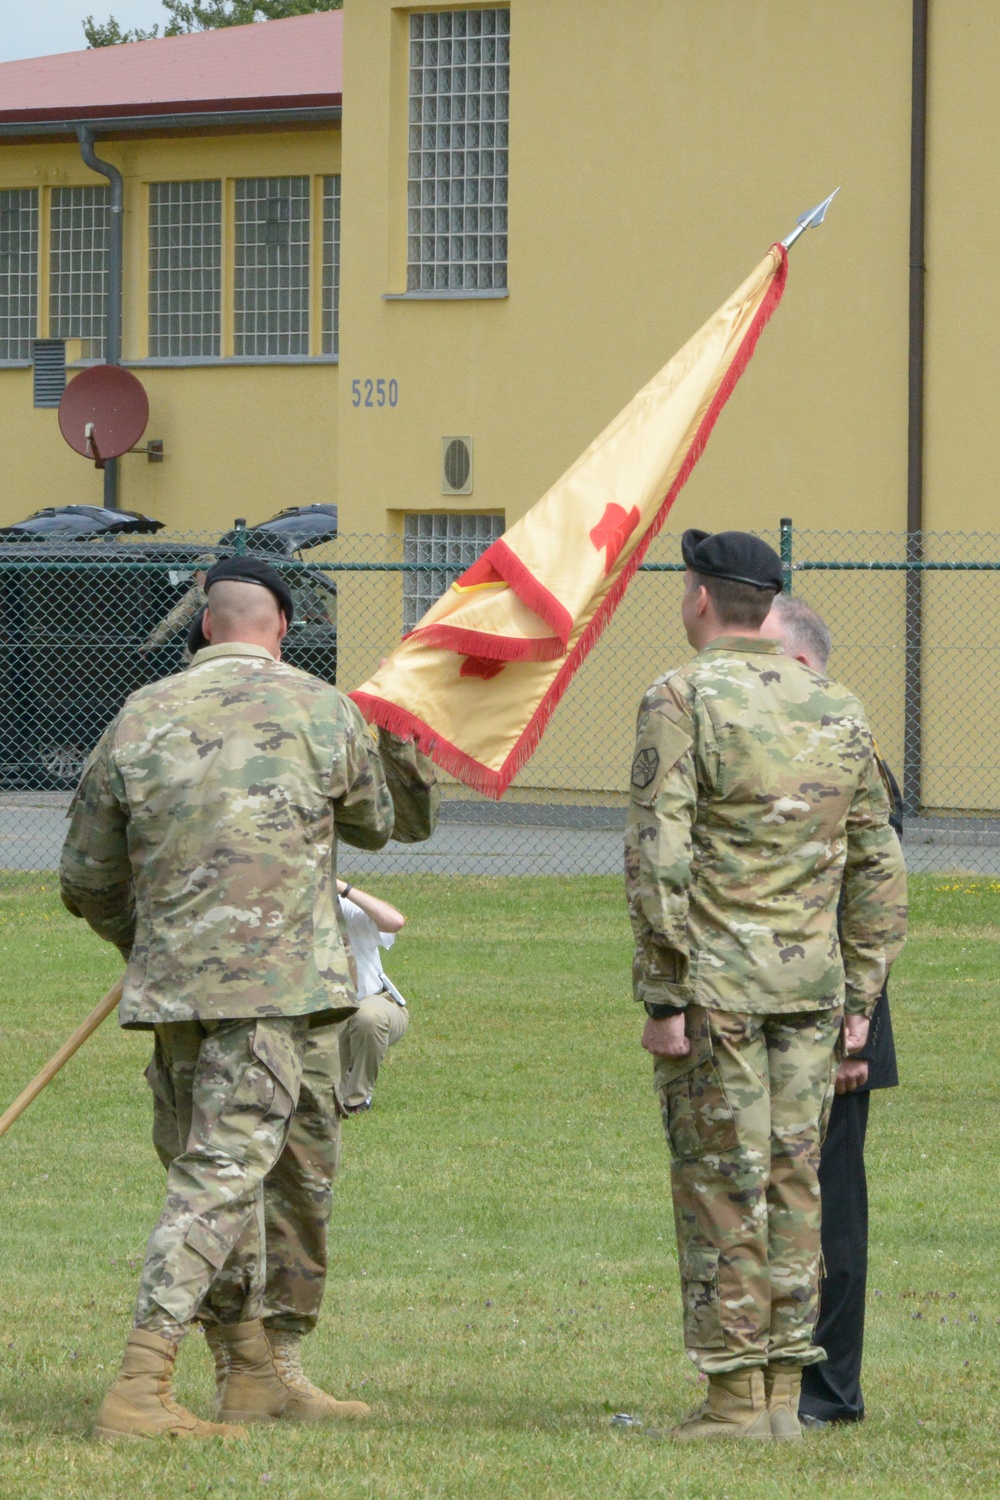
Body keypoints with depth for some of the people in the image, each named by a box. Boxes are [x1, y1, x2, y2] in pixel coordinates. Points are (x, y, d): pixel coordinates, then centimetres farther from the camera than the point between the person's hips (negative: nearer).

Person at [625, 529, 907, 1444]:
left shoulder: (683, 701, -9)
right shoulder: (838, 711, 9)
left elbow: (659, 859, -15)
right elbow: (878, 864, 11)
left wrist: (664, 998, -11)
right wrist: (860, 998, 15)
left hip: (715, 987, -5)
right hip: (812, 983, 5)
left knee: (722, 1189, -1)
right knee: (792, 1181, 10)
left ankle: (734, 1399, -1)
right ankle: (785, 1395, 11)